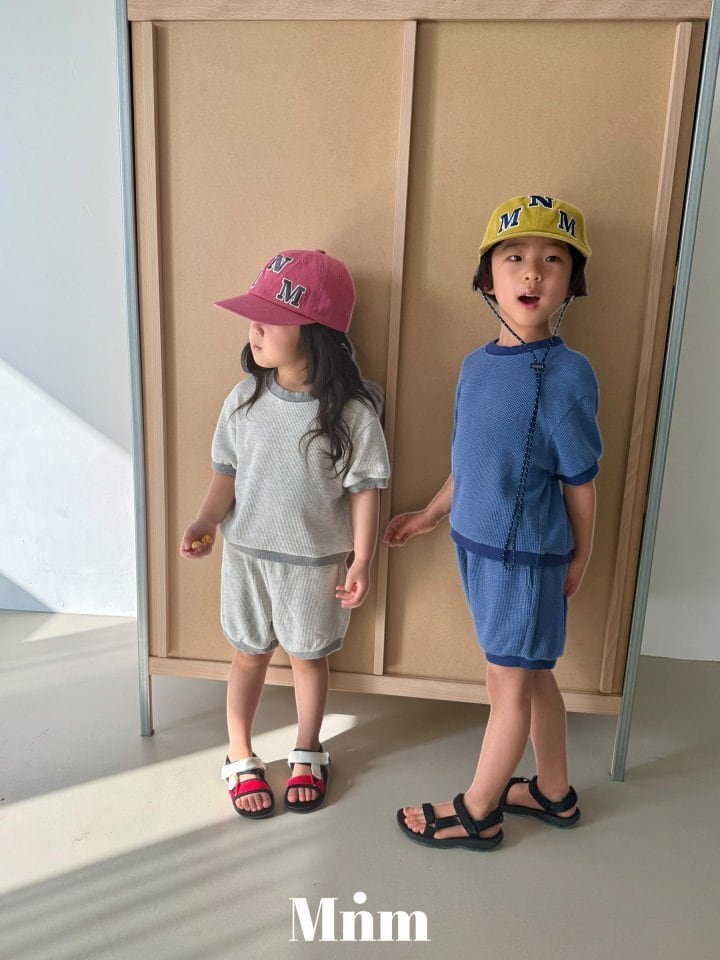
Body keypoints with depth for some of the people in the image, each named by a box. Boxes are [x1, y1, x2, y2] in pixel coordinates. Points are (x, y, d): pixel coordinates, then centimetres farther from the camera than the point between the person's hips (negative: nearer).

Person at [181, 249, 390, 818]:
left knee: (309, 657, 18)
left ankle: (308, 754, 43)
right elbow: (228, 472, -1)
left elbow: (364, 490, -11)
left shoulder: (351, 412, -18)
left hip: (316, 561, -2)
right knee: (249, 655, 18)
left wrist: (362, 562, -13)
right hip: (246, 553, 2)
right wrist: (205, 524, -15)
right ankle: (241, 759, 40)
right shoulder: (244, 399, -9)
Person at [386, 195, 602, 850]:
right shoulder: (477, 365, 3)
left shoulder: (567, 374, -17)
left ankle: (476, 813, 30)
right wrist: (432, 515, 21)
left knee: (510, 681, 10)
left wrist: (581, 556, 0)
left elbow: (579, 479, -9)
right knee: (530, 673, 21)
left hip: (527, 553, -7)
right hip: (478, 544, 7)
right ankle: (554, 793, 43)